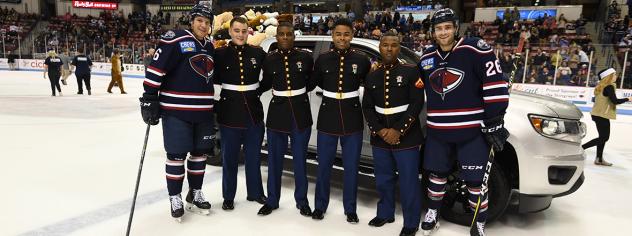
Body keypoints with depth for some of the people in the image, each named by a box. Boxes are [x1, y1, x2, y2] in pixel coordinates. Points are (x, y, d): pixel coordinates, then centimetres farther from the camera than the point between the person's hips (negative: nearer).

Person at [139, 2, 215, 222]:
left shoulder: (210, 46, 14)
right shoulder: (175, 39, -10)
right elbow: (155, 69, -13)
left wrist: (212, 108, 20)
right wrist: (149, 99, -16)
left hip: (203, 111, 7)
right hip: (176, 110, -7)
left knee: (200, 152, 13)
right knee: (177, 155, 0)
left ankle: (195, 194, 29)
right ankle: (175, 198, 18)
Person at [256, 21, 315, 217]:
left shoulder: (306, 57, -4)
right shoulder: (269, 59, -1)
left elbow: (312, 82, 11)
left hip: (301, 113, -1)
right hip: (277, 112, 1)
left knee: (300, 159, 8)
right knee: (274, 159, 9)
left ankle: (302, 201, 23)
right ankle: (272, 201, 24)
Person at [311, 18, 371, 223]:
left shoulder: (362, 61, -4)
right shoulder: (322, 59, -1)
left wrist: (351, 89, 3)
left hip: (352, 119, 0)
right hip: (328, 118, 1)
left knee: (351, 167, 8)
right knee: (324, 165, 9)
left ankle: (350, 209, 23)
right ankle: (320, 206, 25)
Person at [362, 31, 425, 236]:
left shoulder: (411, 72, -3)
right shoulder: (372, 76, 9)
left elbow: (417, 104, -10)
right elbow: (367, 107, 6)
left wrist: (398, 131, -15)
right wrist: (379, 130, -9)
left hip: (406, 137, -4)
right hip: (380, 137, 4)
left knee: (408, 181, 1)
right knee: (383, 179, 15)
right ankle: (385, 213, 35)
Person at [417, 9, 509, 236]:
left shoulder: (475, 49, -11)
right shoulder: (427, 58, 8)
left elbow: (495, 84, -13)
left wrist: (494, 121, -14)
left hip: (472, 130, -4)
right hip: (438, 131, 5)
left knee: (475, 180, 2)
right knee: (437, 173, 16)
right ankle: (433, 213, 36)